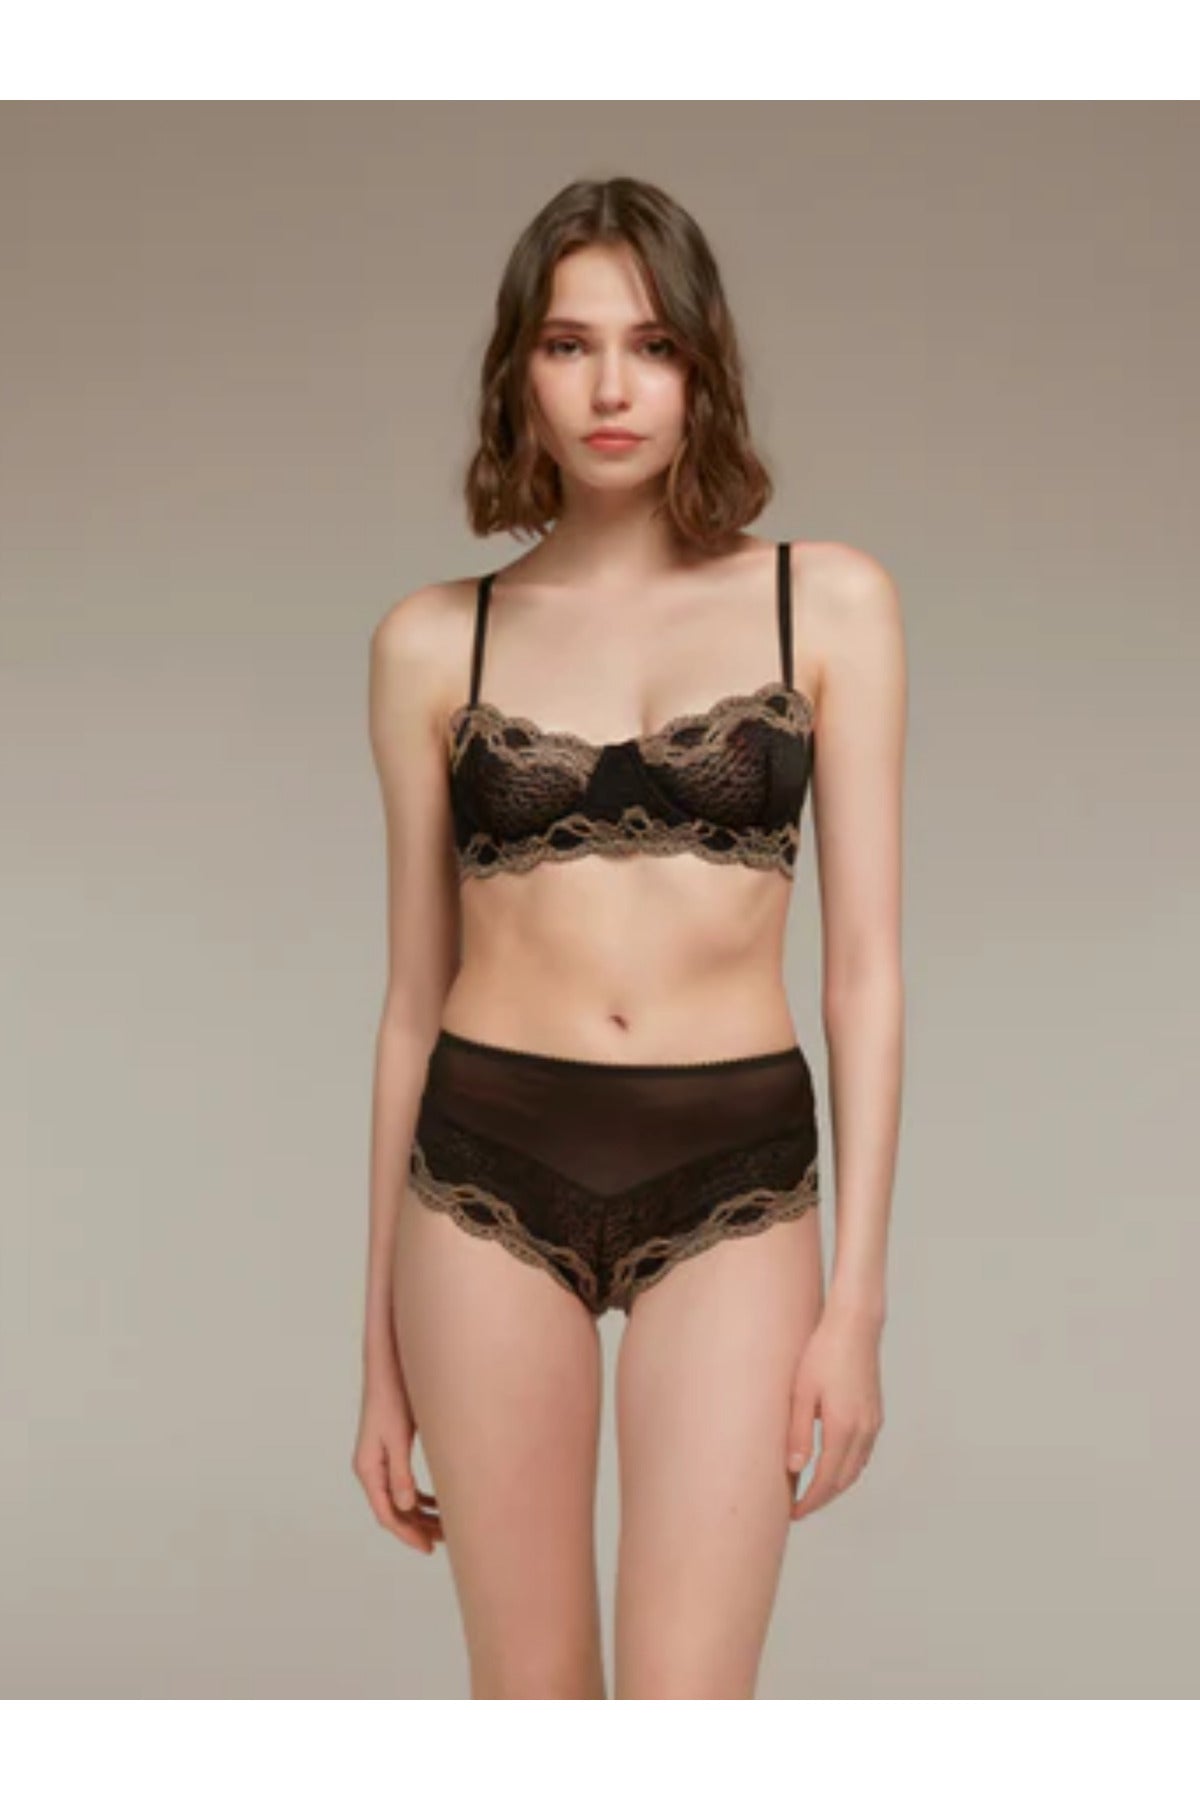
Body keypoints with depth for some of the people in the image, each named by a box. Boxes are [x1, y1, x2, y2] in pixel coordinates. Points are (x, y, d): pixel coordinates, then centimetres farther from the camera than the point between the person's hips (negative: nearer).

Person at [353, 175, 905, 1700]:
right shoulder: (434, 641, 4)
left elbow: (864, 966, 1)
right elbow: (413, 994, 8)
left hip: (731, 1185, -1)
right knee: (530, 1699, 9)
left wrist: (857, 1297, -4)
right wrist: (380, 1344, 10)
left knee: (686, 1706, -4)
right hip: (491, 1175, 1)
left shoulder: (828, 601, 2)